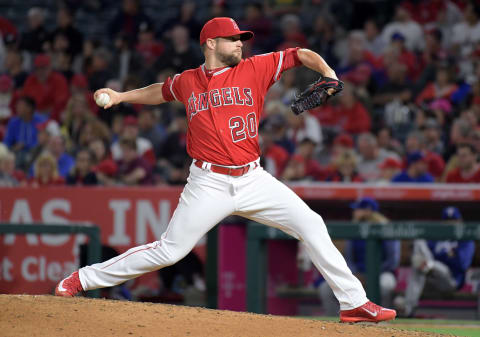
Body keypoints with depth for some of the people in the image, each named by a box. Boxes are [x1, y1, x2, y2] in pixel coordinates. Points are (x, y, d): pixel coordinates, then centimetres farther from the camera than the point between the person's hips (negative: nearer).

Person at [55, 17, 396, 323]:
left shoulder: (254, 69, 4)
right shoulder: (187, 82, 6)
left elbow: (301, 55, 4)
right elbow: (160, 92, 28)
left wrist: (328, 73, -13)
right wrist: (122, 96, 22)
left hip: (253, 180, 2)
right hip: (209, 184, -2)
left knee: (311, 225, -7)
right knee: (169, 250, -4)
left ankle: (353, 302, -1)